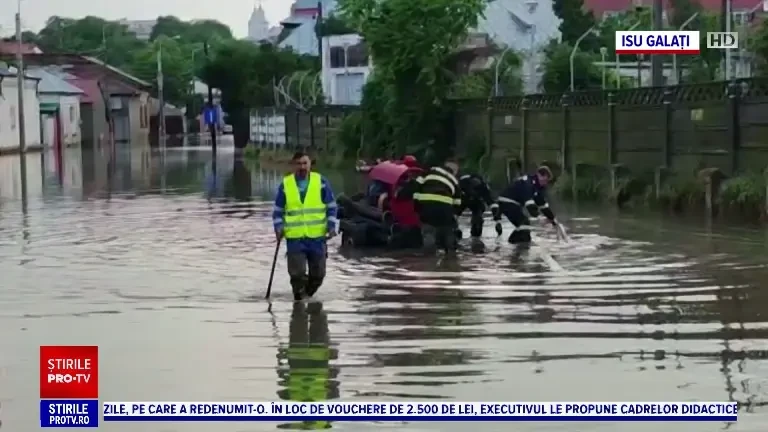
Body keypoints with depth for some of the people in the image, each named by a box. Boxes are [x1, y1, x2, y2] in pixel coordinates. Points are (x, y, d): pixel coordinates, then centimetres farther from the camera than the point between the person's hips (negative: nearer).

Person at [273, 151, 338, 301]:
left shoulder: (321, 182, 2)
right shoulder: (285, 185, 3)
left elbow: (331, 206, 7)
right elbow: (278, 210, 11)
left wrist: (331, 226, -3)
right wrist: (279, 227, -3)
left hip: (317, 236, 1)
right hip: (294, 238, -1)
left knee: (318, 273, 7)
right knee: (297, 273, -9)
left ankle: (306, 296, 31)